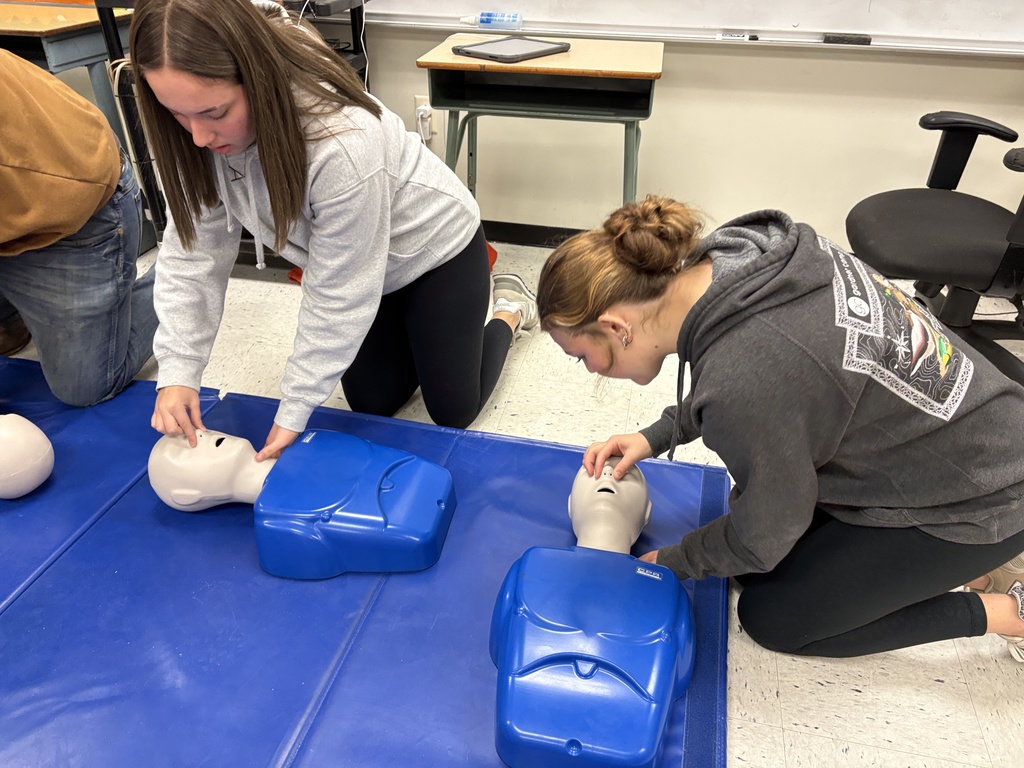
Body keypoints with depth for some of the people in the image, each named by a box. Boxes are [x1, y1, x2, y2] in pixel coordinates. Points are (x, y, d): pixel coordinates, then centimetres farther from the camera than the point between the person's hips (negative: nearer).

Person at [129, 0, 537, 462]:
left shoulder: (342, 146, -41)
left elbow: (338, 300, -30)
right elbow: (193, 251, -16)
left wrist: (294, 411, -24)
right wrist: (177, 372, -24)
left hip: (433, 245, -5)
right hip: (350, 263, 6)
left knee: (453, 412, 7)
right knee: (372, 405, 13)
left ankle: (507, 309, 31)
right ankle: (415, 330, 38)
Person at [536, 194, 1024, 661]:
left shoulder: (744, 382, -38)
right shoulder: (733, 249, -14)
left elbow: (763, 538, -18)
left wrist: (670, 563, -1)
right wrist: (656, 436, 0)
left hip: (979, 498, -8)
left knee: (773, 618, 4)